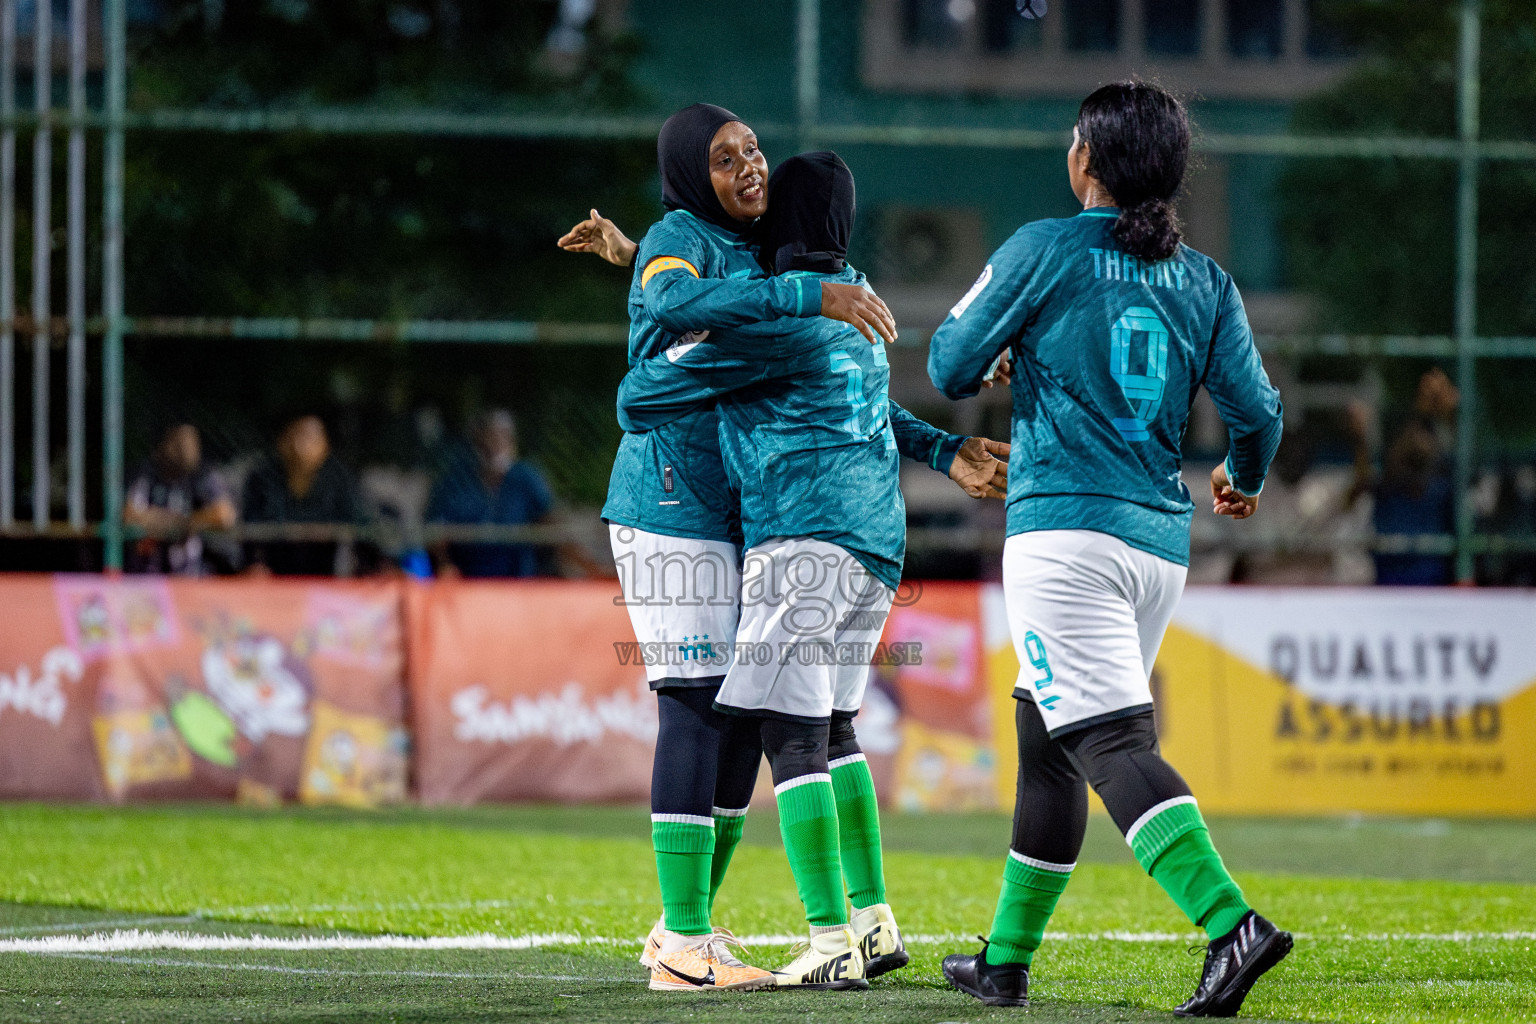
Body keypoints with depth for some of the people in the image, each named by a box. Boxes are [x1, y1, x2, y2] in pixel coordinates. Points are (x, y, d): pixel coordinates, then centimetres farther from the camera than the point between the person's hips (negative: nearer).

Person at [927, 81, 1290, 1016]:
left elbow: (951, 368, 1)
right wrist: (1245, 480, 27)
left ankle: (1232, 922, -33)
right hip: (1163, 539, 7)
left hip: (1067, 526, -7)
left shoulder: (1045, 251, -4)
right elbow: (1257, 411, 6)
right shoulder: (1205, 282, 9)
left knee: (1112, 739, -15)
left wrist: (987, 368, 24)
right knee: (1046, 739, 18)